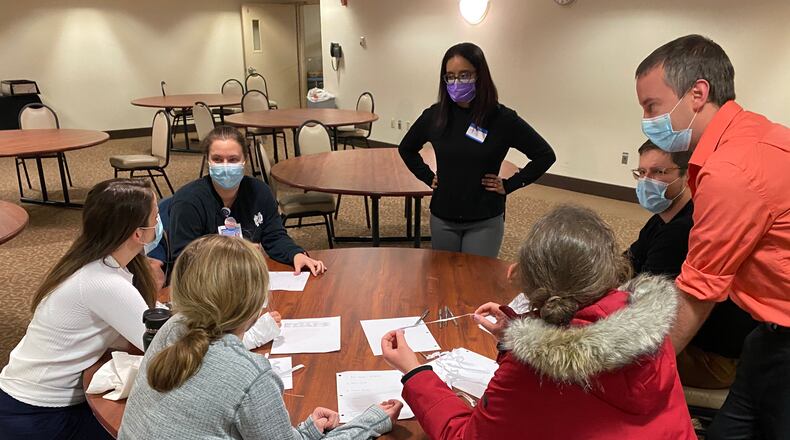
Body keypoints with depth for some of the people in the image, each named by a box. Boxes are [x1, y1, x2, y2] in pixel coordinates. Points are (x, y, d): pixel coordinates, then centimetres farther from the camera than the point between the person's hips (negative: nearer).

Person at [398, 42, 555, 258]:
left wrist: (510, 185, -8)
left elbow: (545, 154, -4)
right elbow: (406, 149, 15)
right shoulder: (434, 115, -3)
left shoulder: (502, 118, -12)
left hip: (485, 222, -3)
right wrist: (428, 177, 5)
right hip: (442, 218, 3)